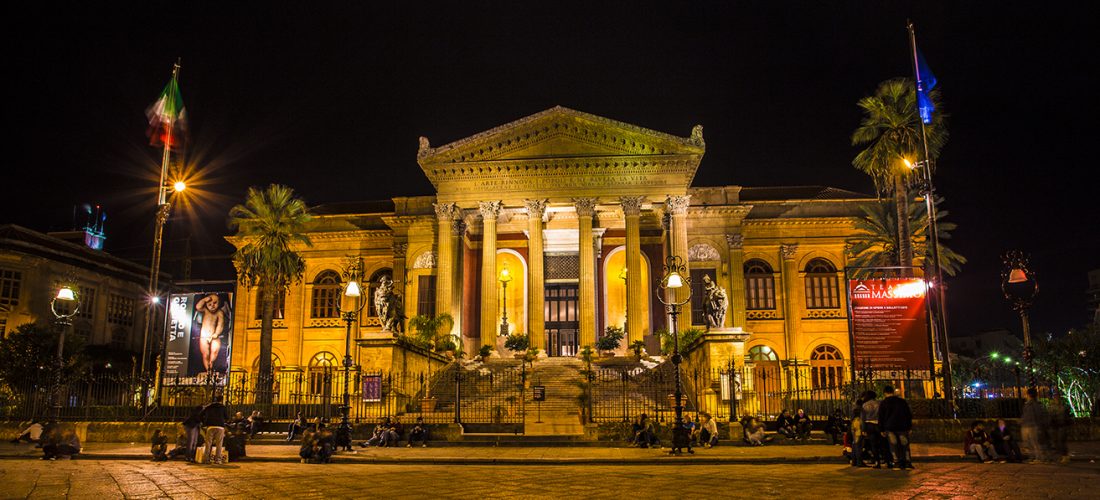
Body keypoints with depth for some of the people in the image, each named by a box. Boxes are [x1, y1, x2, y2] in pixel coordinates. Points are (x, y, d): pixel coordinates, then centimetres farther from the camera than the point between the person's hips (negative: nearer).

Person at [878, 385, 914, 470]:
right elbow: (909, 415, 12)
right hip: (903, 427, 2)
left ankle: (897, 463, -4)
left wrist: (882, 429, 5)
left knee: (894, 446, 2)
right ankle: (908, 462, 0)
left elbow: (880, 417, 0)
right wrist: (909, 427, 16)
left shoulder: (883, 403, 0)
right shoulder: (902, 401, 9)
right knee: (905, 445, 7)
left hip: (890, 428, -2)